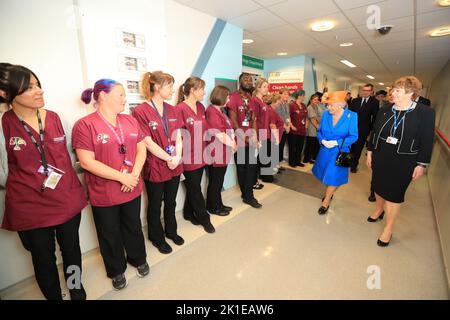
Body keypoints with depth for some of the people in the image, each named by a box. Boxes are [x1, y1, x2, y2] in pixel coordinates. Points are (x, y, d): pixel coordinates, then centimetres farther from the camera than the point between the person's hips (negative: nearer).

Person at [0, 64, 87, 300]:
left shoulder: (54, 117, 0)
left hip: (68, 200, 3)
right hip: (30, 208, -2)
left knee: (71, 250, 18)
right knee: (44, 259, 16)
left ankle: (76, 290, 42)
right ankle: (53, 296, 42)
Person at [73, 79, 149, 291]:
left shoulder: (130, 121, 4)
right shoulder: (85, 125, -12)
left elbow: (141, 149, 3)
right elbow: (86, 162, -18)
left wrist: (134, 174, -12)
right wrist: (122, 177, -20)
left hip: (132, 190, 4)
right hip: (103, 194, -4)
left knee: (133, 228, 22)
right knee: (110, 235, 17)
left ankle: (138, 259, 46)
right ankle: (116, 271, 41)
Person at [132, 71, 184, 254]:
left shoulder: (172, 110, 6)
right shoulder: (140, 111, -13)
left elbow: (178, 137, 2)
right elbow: (148, 143, -17)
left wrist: (177, 157, -13)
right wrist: (169, 159, -18)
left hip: (175, 166, 6)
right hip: (155, 168, -5)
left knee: (171, 202, 21)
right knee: (155, 206, 15)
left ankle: (171, 231, 44)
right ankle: (157, 238, 37)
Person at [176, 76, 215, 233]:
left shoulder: (201, 107, 8)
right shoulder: (180, 109, -15)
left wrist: (207, 150, 14)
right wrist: (180, 156, -14)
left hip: (201, 155, 7)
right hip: (189, 157, -7)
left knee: (194, 187, 18)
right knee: (195, 189, 9)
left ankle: (189, 213, 37)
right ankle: (204, 218, 24)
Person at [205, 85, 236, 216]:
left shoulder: (219, 110, 13)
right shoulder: (212, 111, -18)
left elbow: (227, 130, 17)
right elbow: (220, 135, -23)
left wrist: (232, 143, 2)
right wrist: (233, 144, -9)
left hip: (223, 153, 9)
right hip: (216, 154, -9)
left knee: (219, 181, 18)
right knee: (215, 182, 7)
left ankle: (218, 204, 33)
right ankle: (213, 207, 24)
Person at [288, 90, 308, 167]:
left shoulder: (303, 106, 13)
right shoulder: (292, 105, -11)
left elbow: (306, 117, 22)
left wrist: (306, 125, 12)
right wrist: (291, 126, -17)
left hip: (302, 130, 7)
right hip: (294, 130, -7)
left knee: (300, 147, 13)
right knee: (292, 147, 4)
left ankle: (298, 161, 25)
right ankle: (292, 162, 15)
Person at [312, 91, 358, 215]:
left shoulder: (351, 116, -14)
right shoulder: (325, 114, -5)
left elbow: (354, 136, -12)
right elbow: (319, 131, 4)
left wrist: (336, 143, -22)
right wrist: (322, 141, -16)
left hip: (339, 151, -3)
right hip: (325, 150, 4)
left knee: (333, 176, 3)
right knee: (327, 174, 18)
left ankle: (326, 202, 22)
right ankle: (329, 194, 46)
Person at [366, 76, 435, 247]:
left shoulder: (425, 112, -9)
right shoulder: (384, 111, 1)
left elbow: (427, 141, -7)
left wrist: (422, 164, -9)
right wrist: (370, 152, 8)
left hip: (403, 162, -4)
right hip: (380, 157, 4)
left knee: (394, 193, 4)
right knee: (379, 186, 17)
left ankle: (388, 229, 19)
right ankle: (379, 210, 44)